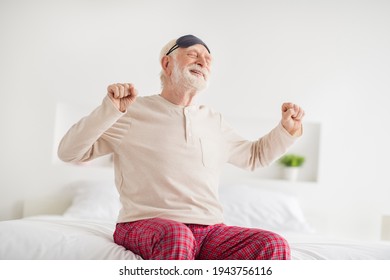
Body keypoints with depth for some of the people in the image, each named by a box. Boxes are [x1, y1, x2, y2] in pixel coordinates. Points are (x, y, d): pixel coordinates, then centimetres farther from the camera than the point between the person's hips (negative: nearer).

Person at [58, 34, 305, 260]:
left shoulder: (215, 122, 20)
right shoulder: (132, 112, 5)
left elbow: (254, 155, 35)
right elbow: (69, 152, -1)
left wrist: (287, 130, 17)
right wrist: (110, 110, -15)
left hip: (210, 230, 5)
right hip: (145, 224, -4)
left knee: (274, 246, -22)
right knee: (175, 236, -40)